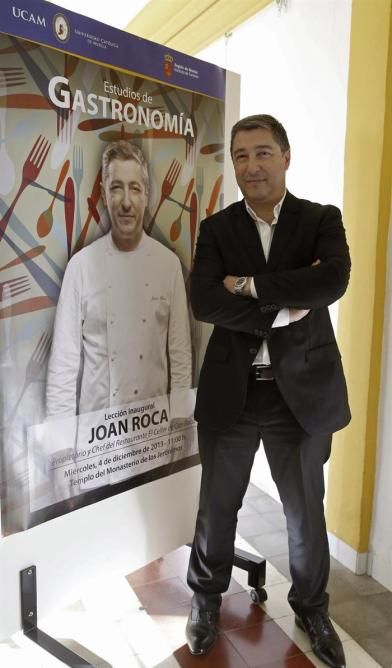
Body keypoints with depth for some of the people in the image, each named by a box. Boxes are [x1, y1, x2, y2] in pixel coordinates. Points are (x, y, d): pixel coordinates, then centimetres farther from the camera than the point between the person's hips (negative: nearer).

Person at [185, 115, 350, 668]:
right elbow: (203, 302, -14)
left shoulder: (322, 220, 0)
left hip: (303, 391, 0)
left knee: (306, 512, 18)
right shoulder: (216, 228, 2)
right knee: (216, 508, 17)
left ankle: (312, 608, 46)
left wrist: (248, 285, -18)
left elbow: (334, 281, -20)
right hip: (230, 392, 1)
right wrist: (285, 307, -20)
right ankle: (206, 600, 44)